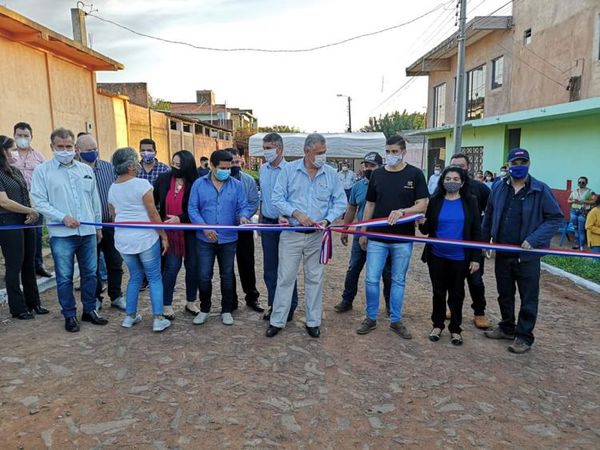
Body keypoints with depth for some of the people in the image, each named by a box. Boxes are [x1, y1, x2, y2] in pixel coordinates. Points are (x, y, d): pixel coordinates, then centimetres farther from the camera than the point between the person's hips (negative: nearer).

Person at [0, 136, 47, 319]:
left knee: (29, 263, 13)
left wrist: (32, 214, -5)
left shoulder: (16, 172, 12)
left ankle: (33, 302, 24)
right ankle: (18, 308, 14)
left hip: (26, 222, 7)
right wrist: (31, 211, -11)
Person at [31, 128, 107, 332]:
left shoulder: (86, 169, 11)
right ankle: (70, 315, 18)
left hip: (88, 232, 3)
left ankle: (90, 310, 24)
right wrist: (63, 217, -16)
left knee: (90, 273, 10)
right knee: (65, 277, 4)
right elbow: (39, 202, -5)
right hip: (61, 234, -3)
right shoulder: (42, 170, 1)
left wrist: (98, 226, 14)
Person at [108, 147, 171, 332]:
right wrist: (164, 236, -6)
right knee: (154, 278, 4)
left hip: (123, 240, 6)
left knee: (135, 277, 19)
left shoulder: (112, 188, 8)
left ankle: (130, 316, 24)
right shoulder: (141, 184, -13)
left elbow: (114, 216, 17)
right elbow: (153, 214, -13)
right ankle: (158, 319, 5)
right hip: (146, 238, -6)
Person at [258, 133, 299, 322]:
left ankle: (289, 307, 17)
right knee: (269, 267, 12)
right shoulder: (262, 169, 8)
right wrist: (260, 219, 17)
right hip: (267, 223, 6)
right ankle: (273, 305, 25)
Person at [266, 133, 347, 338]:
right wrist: (296, 213, -18)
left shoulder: (331, 173, 1)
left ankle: (313, 322, 26)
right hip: (291, 234, -1)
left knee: (314, 279, 11)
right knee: (285, 278, 5)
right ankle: (277, 321, 18)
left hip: (317, 236, 2)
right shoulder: (289, 170, -3)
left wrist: (327, 220, -14)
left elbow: (340, 202, 3)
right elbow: (277, 198, -4)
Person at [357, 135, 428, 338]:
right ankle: (371, 318, 19)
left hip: (403, 238, -1)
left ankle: (396, 320, 24)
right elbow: (370, 204, 10)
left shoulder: (415, 174, -1)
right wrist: (363, 232, 8)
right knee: (371, 279, 2)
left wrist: (402, 211, -24)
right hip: (377, 237, 2)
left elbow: (422, 205, -6)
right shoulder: (377, 174, 6)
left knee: (398, 281, 10)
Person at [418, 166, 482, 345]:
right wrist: (422, 223, -20)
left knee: (457, 294, 11)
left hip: (460, 258, -1)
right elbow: (427, 230, 3)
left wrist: (476, 257, -7)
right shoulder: (435, 201, -1)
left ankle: (455, 329, 26)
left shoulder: (470, 202, -3)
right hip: (437, 256, 1)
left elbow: (476, 231, -2)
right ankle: (437, 325, 29)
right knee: (438, 292, 13)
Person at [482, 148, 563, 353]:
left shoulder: (541, 190, -8)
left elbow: (555, 218, -8)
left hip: (527, 255, -4)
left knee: (528, 298, 6)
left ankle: (524, 336, 20)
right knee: (504, 294, 17)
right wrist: (485, 240, 12)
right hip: (502, 253, 4)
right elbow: (489, 216, 13)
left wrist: (534, 239, -19)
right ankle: (507, 327, 35)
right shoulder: (498, 188, 4)